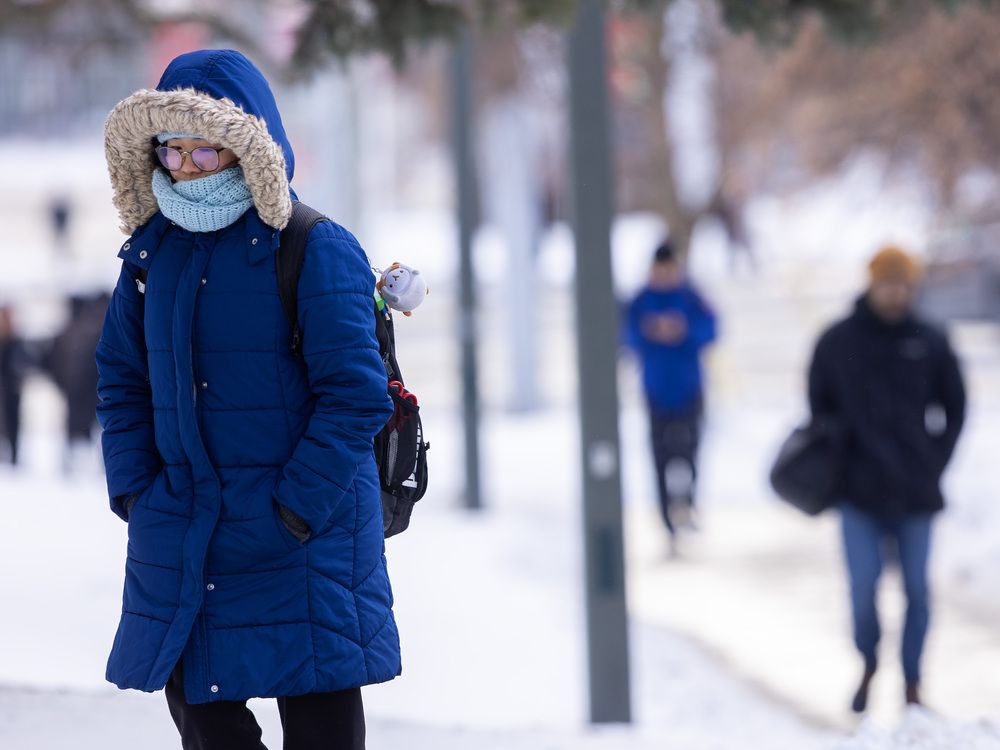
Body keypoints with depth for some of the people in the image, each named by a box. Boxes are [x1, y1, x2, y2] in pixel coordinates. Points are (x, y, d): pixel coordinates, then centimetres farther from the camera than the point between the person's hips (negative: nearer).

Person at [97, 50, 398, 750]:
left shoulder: (316, 251, -10)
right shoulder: (150, 251, 8)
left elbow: (355, 395, -13)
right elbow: (123, 380, 16)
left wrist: (295, 509, -17)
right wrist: (134, 491, 4)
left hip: (304, 532, -6)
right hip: (179, 528, 6)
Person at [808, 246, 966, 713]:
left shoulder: (930, 345, -1)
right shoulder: (837, 343, -1)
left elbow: (954, 409, 10)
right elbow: (819, 408, 10)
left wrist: (934, 462, 2)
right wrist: (833, 460, 1)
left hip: (916, 494, 1)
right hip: (859, 493, 0)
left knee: (917, 589, 4)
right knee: (863, 586, -3)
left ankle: (911, 682, 17)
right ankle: (867, 666, 22)